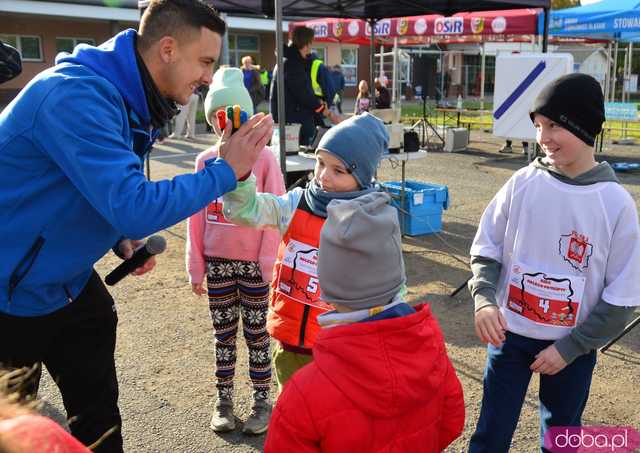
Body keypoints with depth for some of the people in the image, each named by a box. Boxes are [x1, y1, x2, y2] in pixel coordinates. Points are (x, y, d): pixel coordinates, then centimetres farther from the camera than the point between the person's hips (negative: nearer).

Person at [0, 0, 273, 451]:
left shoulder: (129, 99, 1)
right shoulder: (77, 95, -29)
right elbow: (135, 206, -36)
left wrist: (124, 238, -4)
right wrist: (225, 171, -25)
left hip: (68, 281, 8)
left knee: (99, 413, 15)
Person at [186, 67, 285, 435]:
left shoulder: (263, 158, -8)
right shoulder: (205, 161, 1)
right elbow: (197, 216, 4)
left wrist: (269, 264, -10)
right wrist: (196, 266, 4)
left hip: (254, 263, -3)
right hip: (217, 262, 3)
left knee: (256, 334, 10)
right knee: (224, 335, 14)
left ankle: (262, 401, 24)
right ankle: (224, 401, 27)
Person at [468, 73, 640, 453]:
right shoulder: (522, 184, -9)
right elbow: (487, 250, -1)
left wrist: (570, 347, -11)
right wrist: (484, 300, -18)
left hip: (573, 346, 0)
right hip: (510, 335, 1)